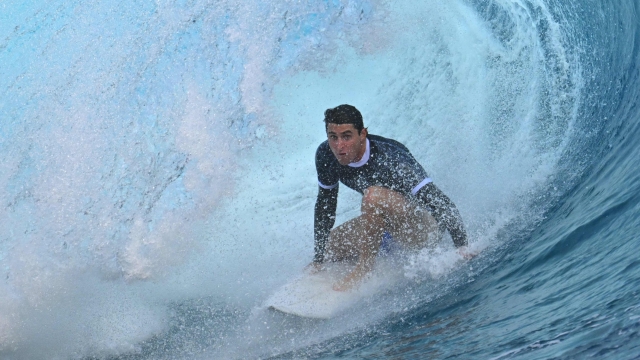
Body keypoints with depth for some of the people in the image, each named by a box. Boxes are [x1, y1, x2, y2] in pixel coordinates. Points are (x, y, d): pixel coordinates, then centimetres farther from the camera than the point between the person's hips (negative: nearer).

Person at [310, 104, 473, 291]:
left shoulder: (389, 159, -32)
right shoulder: (326, 156, -14)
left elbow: (443, 204, -31)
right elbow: (325, 205, 0)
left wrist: (462, 248, -37)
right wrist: (318, 260, 2)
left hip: (422, 226, -8)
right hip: (389, 224, 8)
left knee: (374, 195, -35)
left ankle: (365, 265, -16)